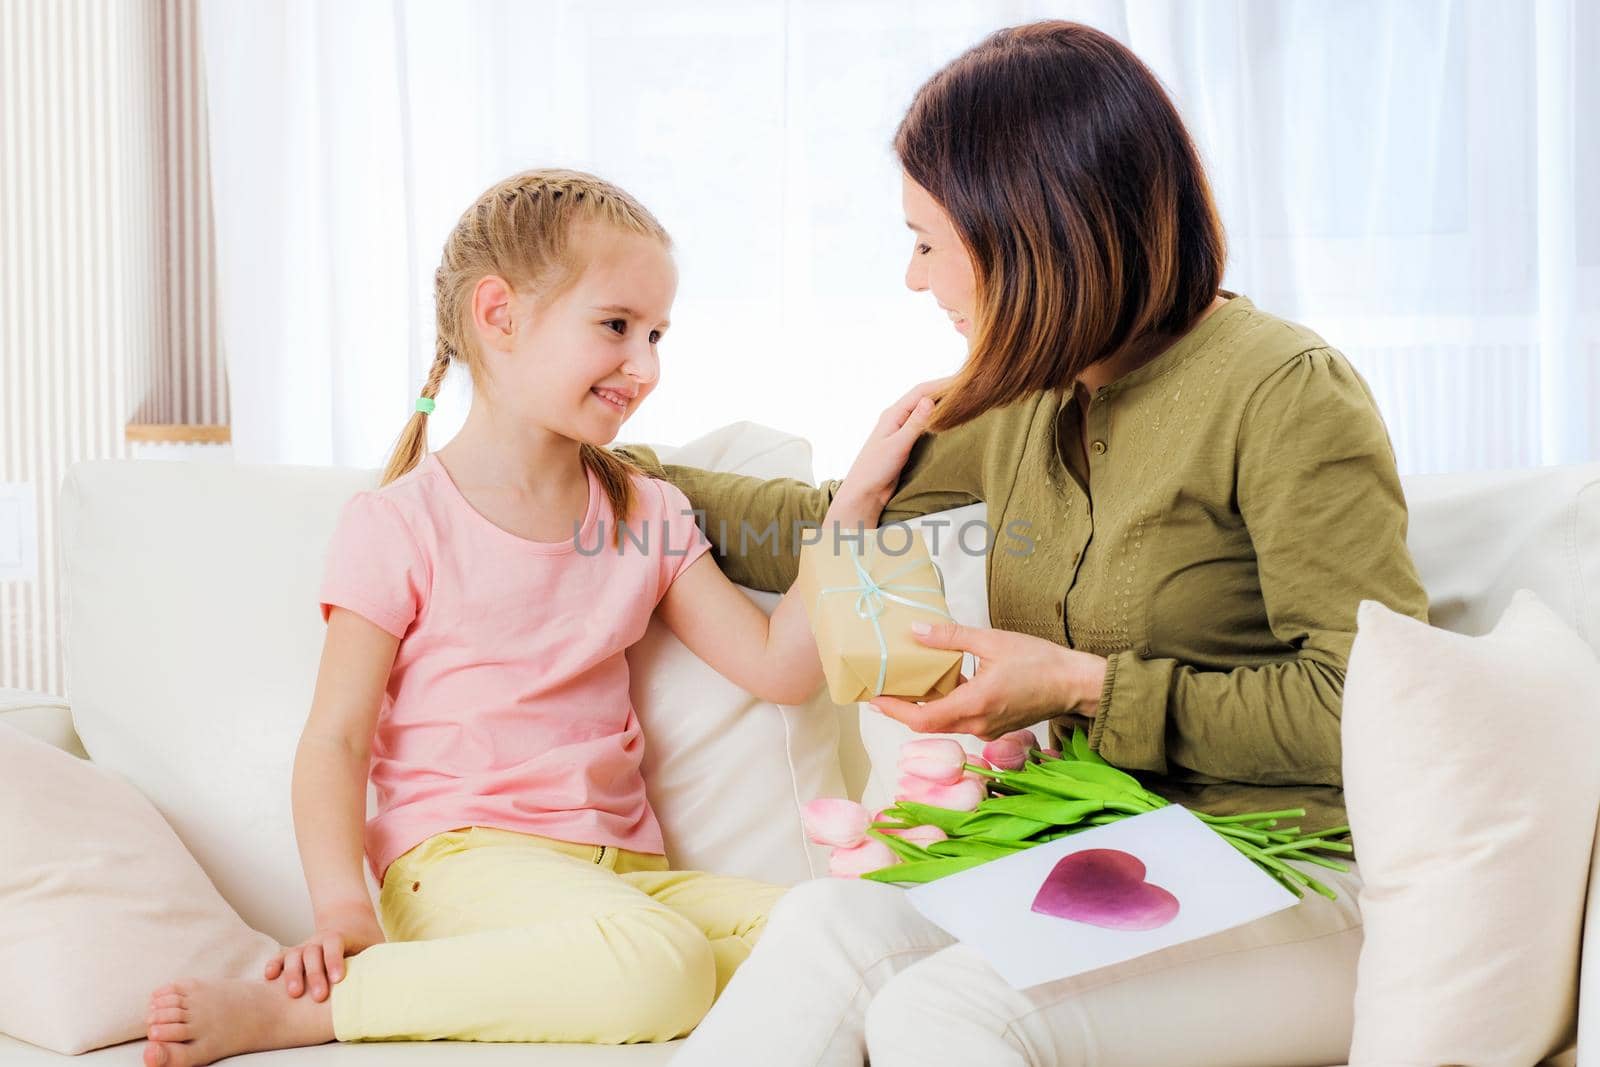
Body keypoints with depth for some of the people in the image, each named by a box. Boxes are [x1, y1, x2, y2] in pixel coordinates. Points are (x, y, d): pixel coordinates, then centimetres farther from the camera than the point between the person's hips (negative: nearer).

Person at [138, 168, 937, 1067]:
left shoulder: (646, 513, 17)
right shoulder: (400, 527, -1)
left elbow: (779, 664, 12)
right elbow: (337, 738, -4)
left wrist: (856, 502, 4)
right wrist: (342, 909, -20)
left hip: (622, 865, 6)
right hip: (460, 859, -6)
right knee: (653, 966, -35)